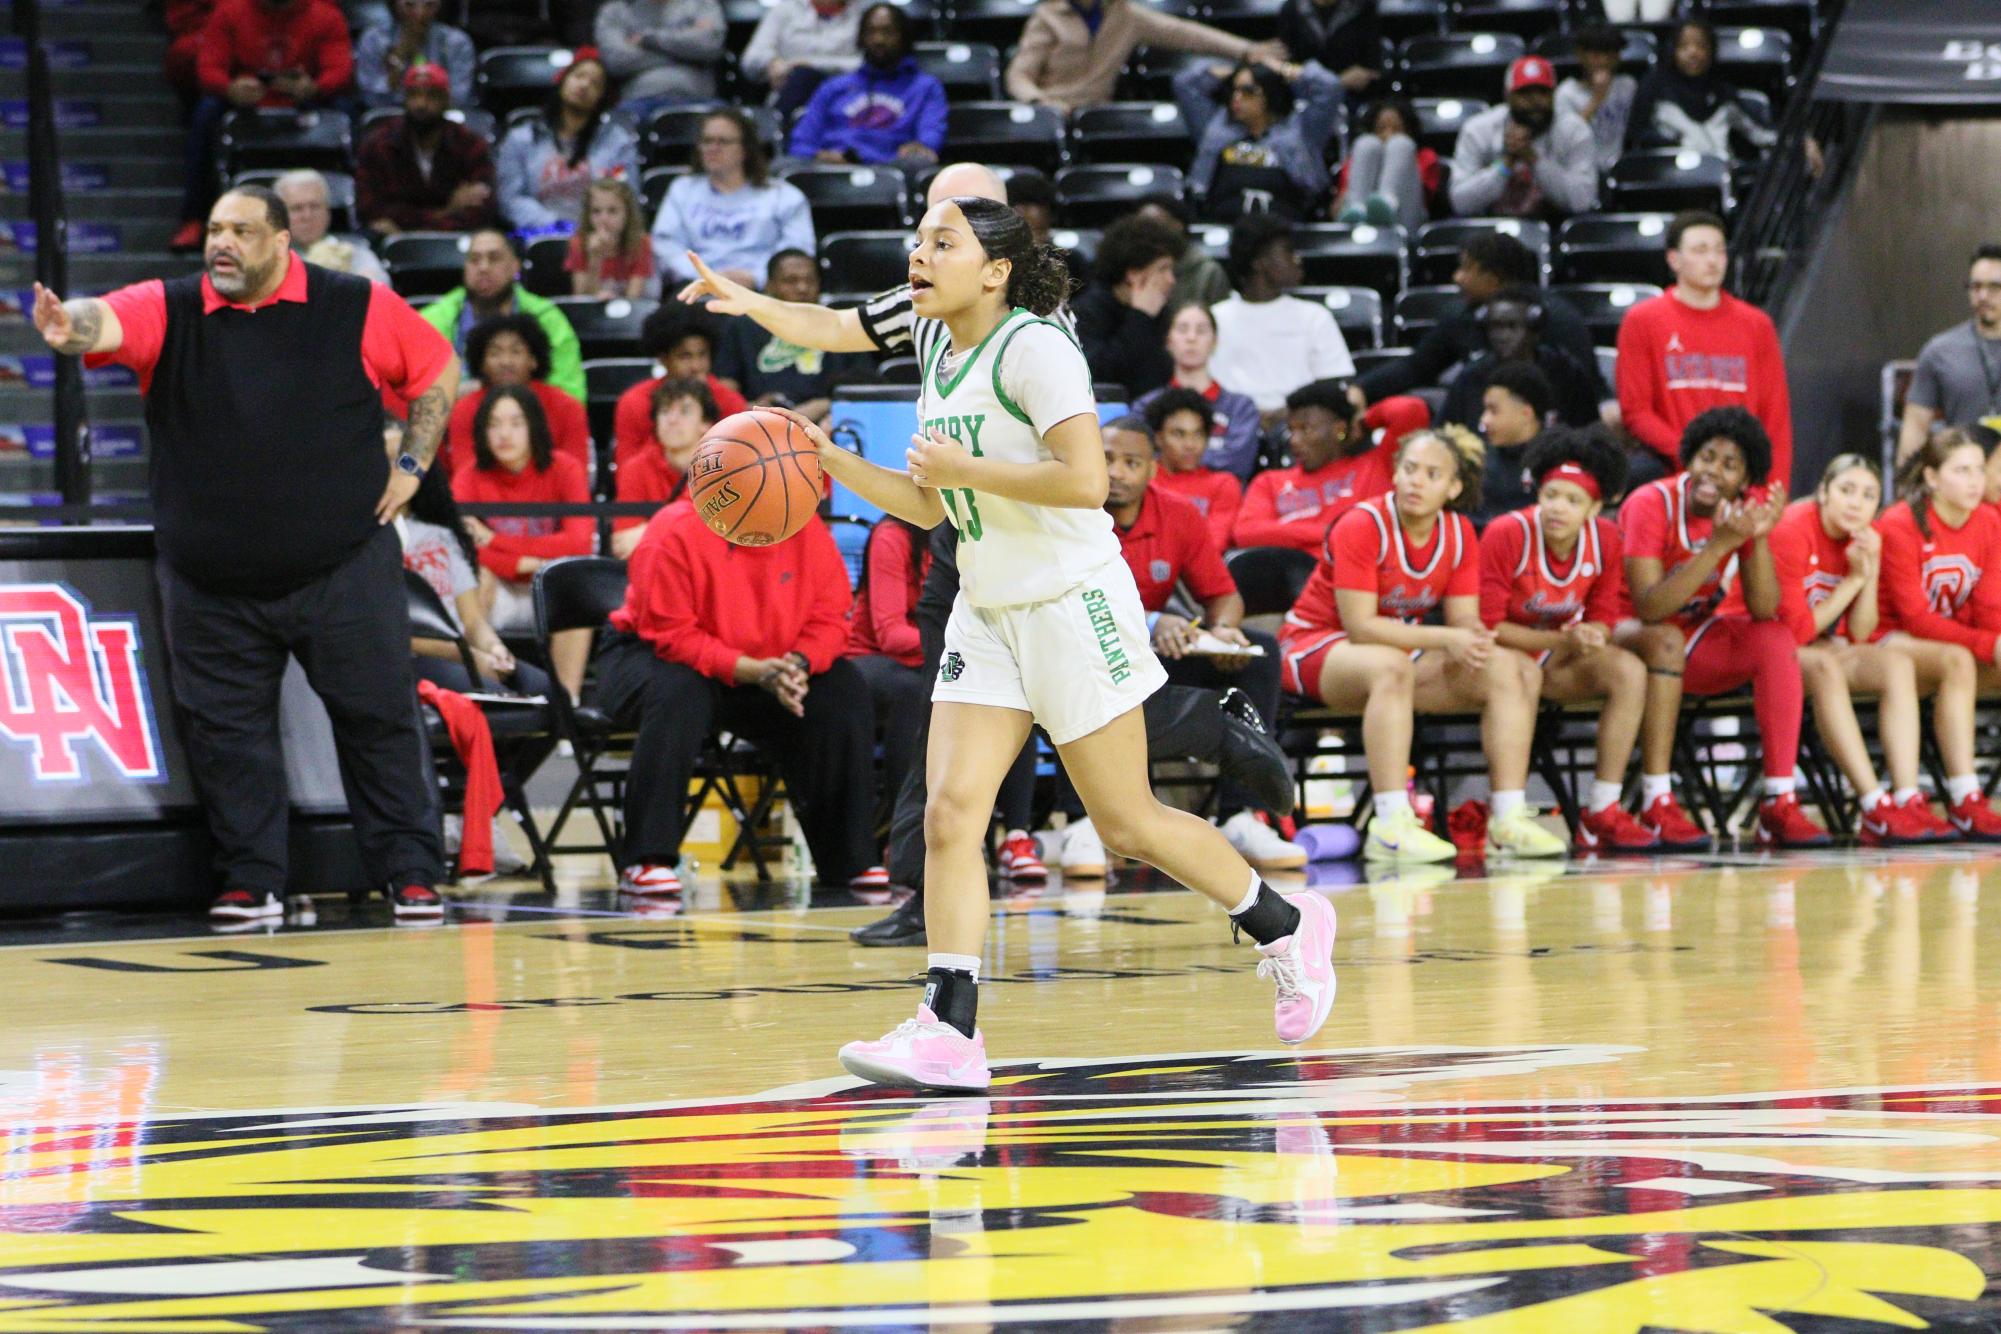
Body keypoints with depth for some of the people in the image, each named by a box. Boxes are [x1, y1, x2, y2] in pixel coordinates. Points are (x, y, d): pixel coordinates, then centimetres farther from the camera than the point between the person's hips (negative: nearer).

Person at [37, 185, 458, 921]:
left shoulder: (358, 308, -1)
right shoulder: (169, 310, 0)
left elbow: (438, 369, 9)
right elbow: (110, 320, -20)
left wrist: (411, 465, 1)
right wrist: (72, 327, -43)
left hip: (343, 569, -1)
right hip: (211, 582, 2)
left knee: (379, 720, 2)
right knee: (225, 733, 4)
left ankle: (411, 873, 12)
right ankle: (252, 881, 16)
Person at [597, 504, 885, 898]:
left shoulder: (807, 530, -8)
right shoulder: (676, 532, -24)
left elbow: (830, 615, -5)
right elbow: (669, 635, -25)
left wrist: (799, 663, -27)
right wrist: (751, 671, -34)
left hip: (766, 667, 5)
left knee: (845, 693, -16)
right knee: (678, 693, -39)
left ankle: (850, 861, -8)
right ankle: (646, 862, -36)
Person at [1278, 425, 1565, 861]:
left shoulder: (1459, 534, 0)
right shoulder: (1363, 526, -20)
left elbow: (1464, 618, -3)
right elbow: (1360, 625, -25)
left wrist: (1473, 638, -29)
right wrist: (1444, 639, -31)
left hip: (1403, 647, 7)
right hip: (1316, 645, -7)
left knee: (1509, 670, -9)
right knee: (1391, 666, -40)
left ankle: (1508, 819, -16)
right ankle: (1392, 826, -47)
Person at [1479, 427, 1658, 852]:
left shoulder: (1604, 538, -6)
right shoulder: (1507, 535, -21)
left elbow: (1603, 618, 2)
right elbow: (1487, 625, -19)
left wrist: (1590, 636, -24)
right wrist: (1560, 642, -28)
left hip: (1558, 654, 5)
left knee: (1629, 670, -20)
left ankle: (1602, 812, -18)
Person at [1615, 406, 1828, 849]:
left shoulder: (1747, 507, -6)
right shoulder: (1651, 506, -21)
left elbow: (1764, 610, -13)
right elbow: (1649, 608, -31)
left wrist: (1759, 538, -28)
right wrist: (1718, 545, -36)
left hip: (1696, 635, 5)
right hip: (1630, 635, -5)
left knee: (1776, 638, -19)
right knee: (1666, 639, -37)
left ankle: (1779, 803, -23)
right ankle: (1656, 805, -38)